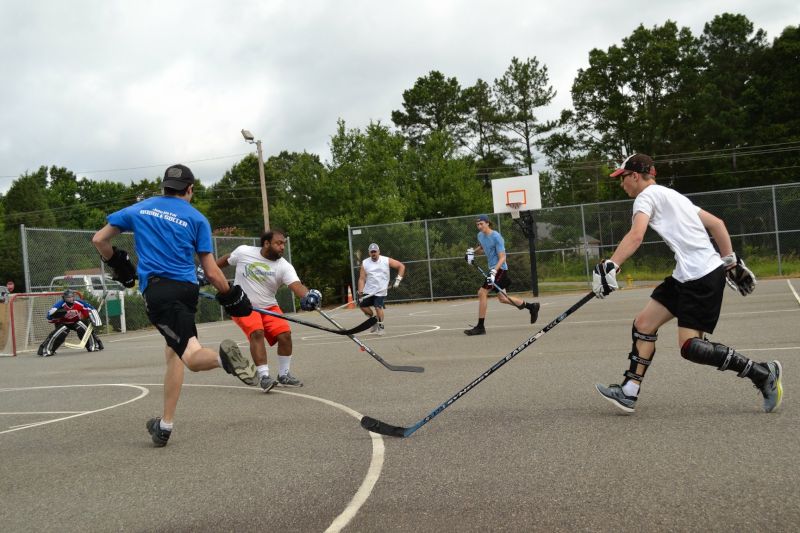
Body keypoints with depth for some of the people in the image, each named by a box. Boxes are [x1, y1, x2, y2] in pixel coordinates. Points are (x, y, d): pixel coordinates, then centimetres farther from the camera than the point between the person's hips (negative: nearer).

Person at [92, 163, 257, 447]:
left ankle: (222, 356, -48)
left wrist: (117, 265, 35)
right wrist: (231, 298, 17)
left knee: (193, 357, -12)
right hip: (187, 289, 1)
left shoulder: (140, 209, 15)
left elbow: (99, 239, 18)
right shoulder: (196, 218, 10)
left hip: (156, 289, -1)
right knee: (172, 352, 17)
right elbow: (212, 272, 4)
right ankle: (165, 425, 17)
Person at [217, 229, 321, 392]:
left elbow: (296, 285, -28)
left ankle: (284, 375, 8)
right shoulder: (243, 252, -10)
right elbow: (226, 260, 11)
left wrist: (308, 296, -48)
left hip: (268, 307, 3)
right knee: (257, 332, -27)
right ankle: (264, 376, -25)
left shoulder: (284, 266, -12)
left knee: (285, 334, -12)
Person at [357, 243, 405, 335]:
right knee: (362, 305, 1)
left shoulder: (386, 261, -4)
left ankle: (381, 326, 4)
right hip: (368, 291, 4)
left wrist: (398, 280, -6)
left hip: (381, 291, -4)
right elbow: (362, 279, -1)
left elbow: (401, 266, 1)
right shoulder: (365, 263, 1)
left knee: (378, 307, -17)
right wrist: (360, 293, -11)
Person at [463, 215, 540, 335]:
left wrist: (493, 271, -32)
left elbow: (502, 258, -20)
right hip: (493, 269, 9)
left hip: (499, 269, -9)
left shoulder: (496, 237, -17)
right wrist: (472, 252, 11)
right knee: (502, 298, 16)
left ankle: (480, 327, -10)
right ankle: (532, 306, 32)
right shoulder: (480, 235, 7)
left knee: (482, 293, -15)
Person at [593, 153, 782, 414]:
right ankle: (629, 392, 6)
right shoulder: (671, 195, 22)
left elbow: (635, 236, -25)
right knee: (643, 323, 5)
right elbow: (717, 223, 23)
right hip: (686, 276, 10)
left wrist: (610, 266, -32)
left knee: (690, 346, -11)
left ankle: (762, 373, 0)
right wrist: (730, 261, 26)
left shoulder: (647, 195, -6)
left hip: (703, 277, -10)